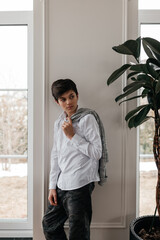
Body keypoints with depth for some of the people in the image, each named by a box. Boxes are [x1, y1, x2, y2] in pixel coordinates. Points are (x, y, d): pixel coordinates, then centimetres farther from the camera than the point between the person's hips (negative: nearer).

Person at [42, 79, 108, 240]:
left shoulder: (88, 118, -11)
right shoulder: (59, 123, 11)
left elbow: (97, 153, -16)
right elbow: (55, 156, 13)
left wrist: (72, 136, -17)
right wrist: (52, 186, 10)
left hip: (80, 185, -7)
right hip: (61, 184, 8)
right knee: (49, 225, 21)